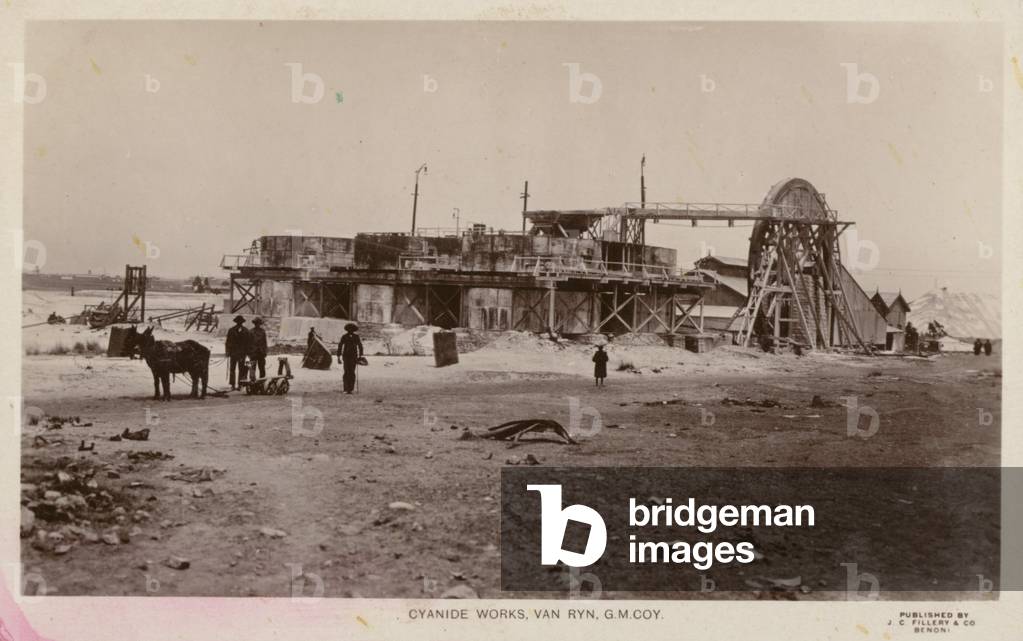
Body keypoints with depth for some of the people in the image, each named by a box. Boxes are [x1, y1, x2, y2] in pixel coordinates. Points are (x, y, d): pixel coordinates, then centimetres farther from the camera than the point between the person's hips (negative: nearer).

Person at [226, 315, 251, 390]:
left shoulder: (231, 330, -2)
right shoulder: (246, 331, -1)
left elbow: (228, 342, 0)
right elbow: (248, 343, 1)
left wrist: (227, 352, 4)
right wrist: (248, 352, 7)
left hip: (233, 353, 0)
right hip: (242, 353, 0)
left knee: (232, 369, 5)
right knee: (241, 369, 4)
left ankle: (233, 385, 0)